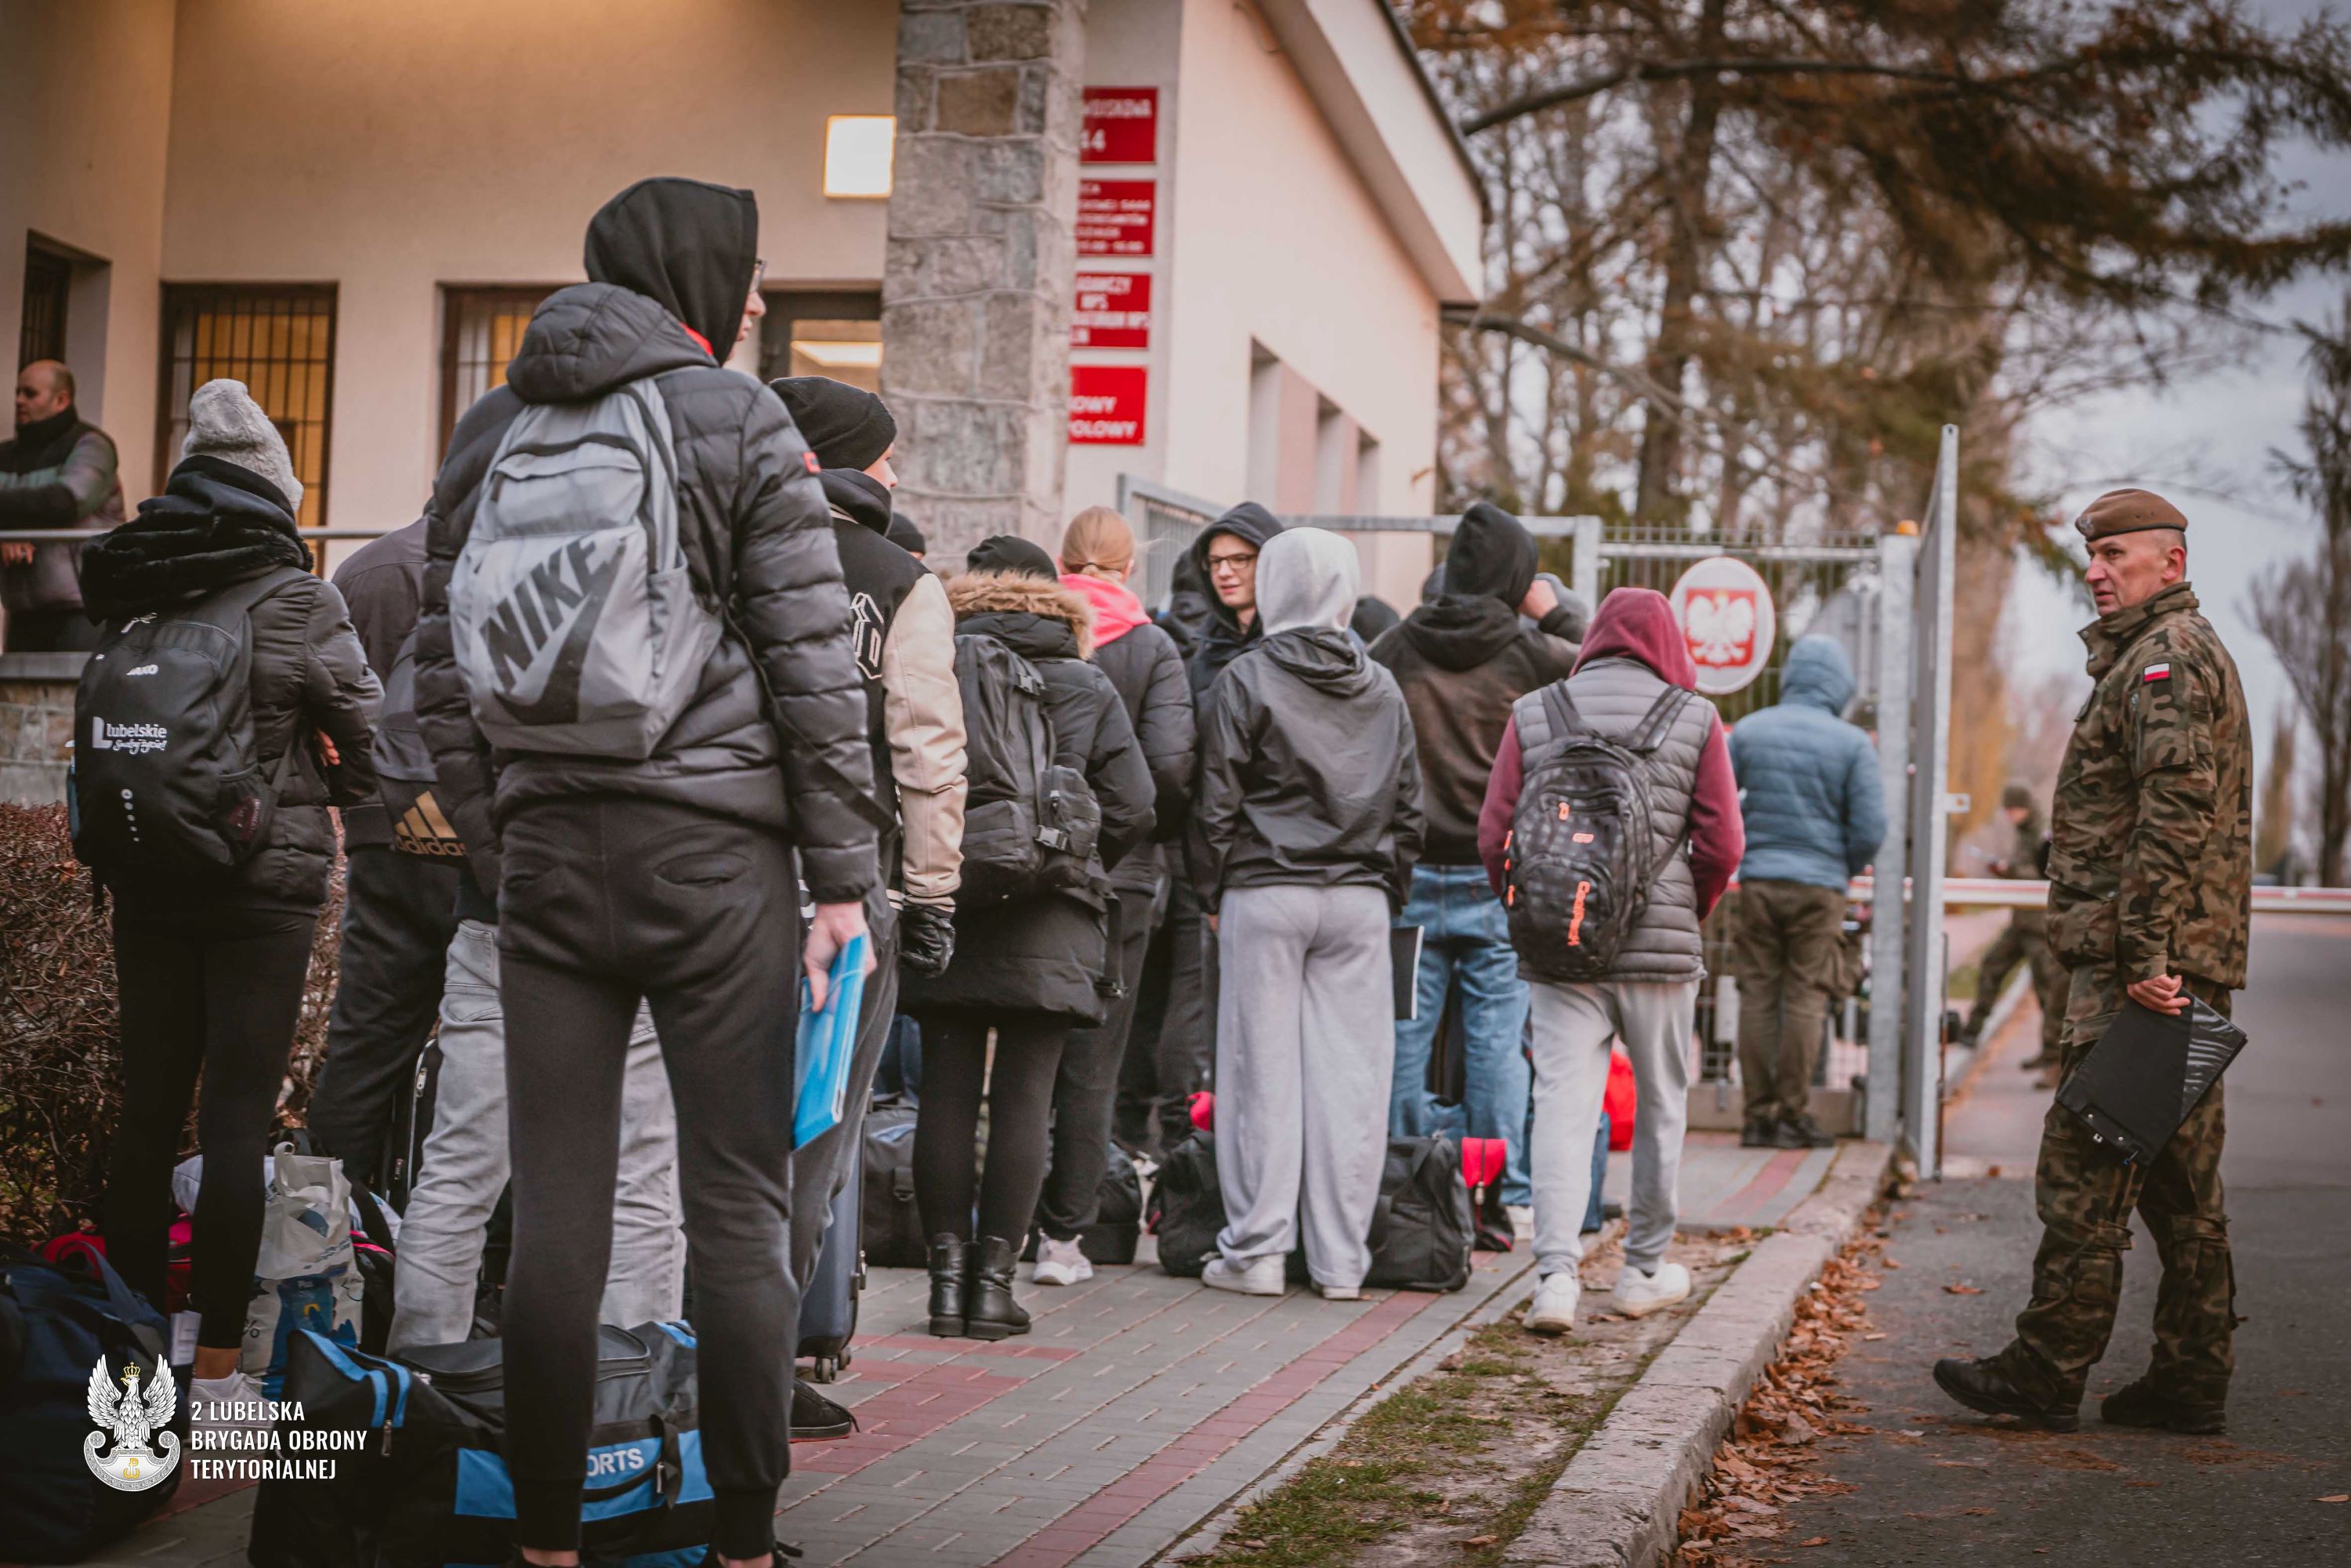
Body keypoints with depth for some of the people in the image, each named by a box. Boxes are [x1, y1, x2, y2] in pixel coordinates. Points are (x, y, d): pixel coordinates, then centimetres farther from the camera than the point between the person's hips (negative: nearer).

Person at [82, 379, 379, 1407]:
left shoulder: (135, 597, 3)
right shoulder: (298, 604, -10)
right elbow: (370, 739, -5)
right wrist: (314, 785, 13)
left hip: (145, 884, 5)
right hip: (262, 886, -5)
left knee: (148, 1107, 12)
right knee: (237, 1120, -2)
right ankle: (214, 1370, -1)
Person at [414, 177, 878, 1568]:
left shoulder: (494, 430, 13)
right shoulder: (740, 420, -1)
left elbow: (445, 676, 13)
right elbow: (813, 664, -6)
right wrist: (843, 877, -2)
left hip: (548, 851, 4)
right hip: (715, 851, -4)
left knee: (558, 1215, 6)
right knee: (739, 1209, 1)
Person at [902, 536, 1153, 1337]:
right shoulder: (1087, 688, 3)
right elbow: (1130, 806, 0)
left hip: (945, 911, 1)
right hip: (1048, 923, -1)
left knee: (947, 1096, 6)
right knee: (1023, 1099, 3)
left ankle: (948, 1271, 7)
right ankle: (994, 1277, 3)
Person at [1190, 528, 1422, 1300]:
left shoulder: (1246, 680, -4)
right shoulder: (1383, 690, 9)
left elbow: (1217, 802, -4)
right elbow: (1408, 808, 11)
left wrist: (1214, 891, 5)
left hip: (1266, 895, -3)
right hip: (1359, 900, 3)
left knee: (1264, 1069, 1)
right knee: (1350, 1072, 3)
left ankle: (1256, 1249, 4)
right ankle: (1341, 1257, 6)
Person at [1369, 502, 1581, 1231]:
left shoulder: (1397, 647, 0)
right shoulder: (1530, 653, -6)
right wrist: (1554, 614, 18)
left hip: (1410, 874, 2)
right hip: (1497, 877, -2)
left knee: (1404, 1034, 7)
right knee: (1498, 1040, 3)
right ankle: (1506, 1195, 5)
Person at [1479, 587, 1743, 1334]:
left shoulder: (1536, 713, 2)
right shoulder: (1694, 720, -1)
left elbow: (1495, 836, -1)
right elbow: (1721, 845, -4)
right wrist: (1685, 916, 12)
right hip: (1662, 949, -1)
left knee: (1563, 1104, -1)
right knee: (1661, 1106, 14)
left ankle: (1556, 1273, -13)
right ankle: (1644, 1271, 23)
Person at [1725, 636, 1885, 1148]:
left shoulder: (1748, 730, 4)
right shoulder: (1852, 743, -4)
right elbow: (1871, 828, -6)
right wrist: (1845, 871, 12)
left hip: (1757, 880, 2)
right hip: (1819, 885, -2)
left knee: (1758, 996, 5)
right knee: (1805, 999, 2)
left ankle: (1759, 1115, 5)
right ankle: (1793, 1115, 2)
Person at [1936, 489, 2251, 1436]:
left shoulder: (2165, 657, -10)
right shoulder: (2185, 653, 23)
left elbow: (2176, 812, -21)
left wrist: (2143, 953, -25)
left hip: (2142, 968, -11)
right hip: (2188, 968, 11)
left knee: (2085, 1169, -8)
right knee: (2180, 1179, 11)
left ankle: (2047, 1372, -4)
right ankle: (2192, 1381, 16)